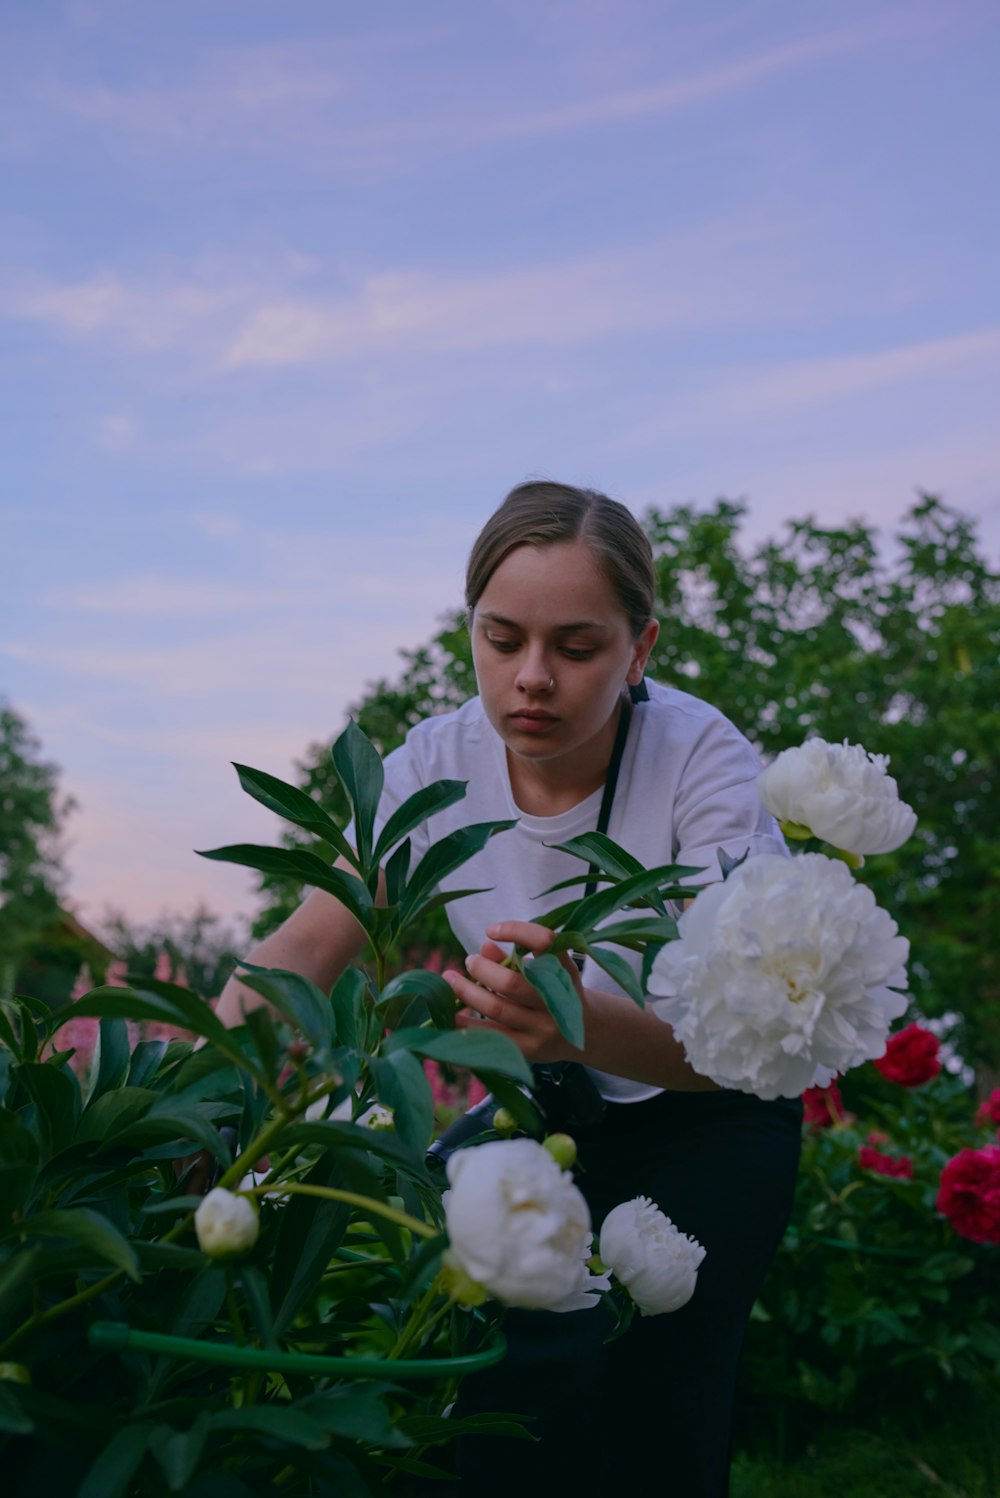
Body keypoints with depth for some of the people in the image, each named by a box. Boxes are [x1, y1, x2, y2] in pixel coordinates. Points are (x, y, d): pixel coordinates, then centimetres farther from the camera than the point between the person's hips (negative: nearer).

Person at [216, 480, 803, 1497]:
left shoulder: (701, 760, -27)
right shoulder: (437, 765, -17)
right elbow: (304, 949, -21)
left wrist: (584, 1025, -59)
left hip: (705, 1119, -2)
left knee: (651, 1386, -24)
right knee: (514, 1374, -18)